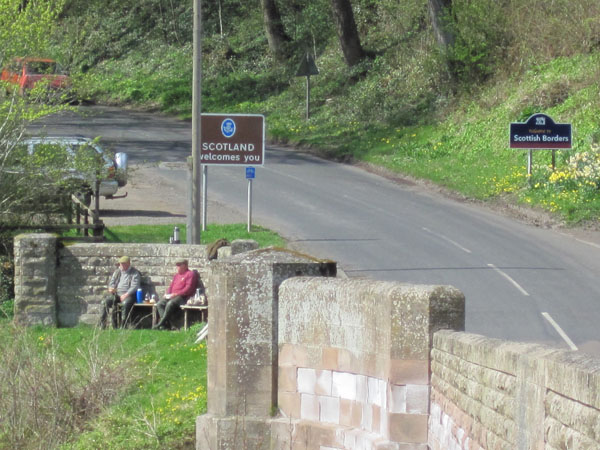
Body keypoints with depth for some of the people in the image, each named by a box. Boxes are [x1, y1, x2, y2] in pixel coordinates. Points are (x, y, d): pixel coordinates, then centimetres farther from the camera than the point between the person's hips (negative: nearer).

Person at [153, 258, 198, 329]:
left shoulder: (190, 274, -1)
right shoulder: (176, 275, 25)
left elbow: (188, 289, -11)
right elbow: (171, 286, 28)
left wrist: (175, 294, -16)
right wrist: (168, 294, 5)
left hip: (183, 297, -8)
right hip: (172, 296, 8)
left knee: (170, 303, -35)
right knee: (160, 303, -17)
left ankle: (161, 323, -32)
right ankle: (166, 322, -26)